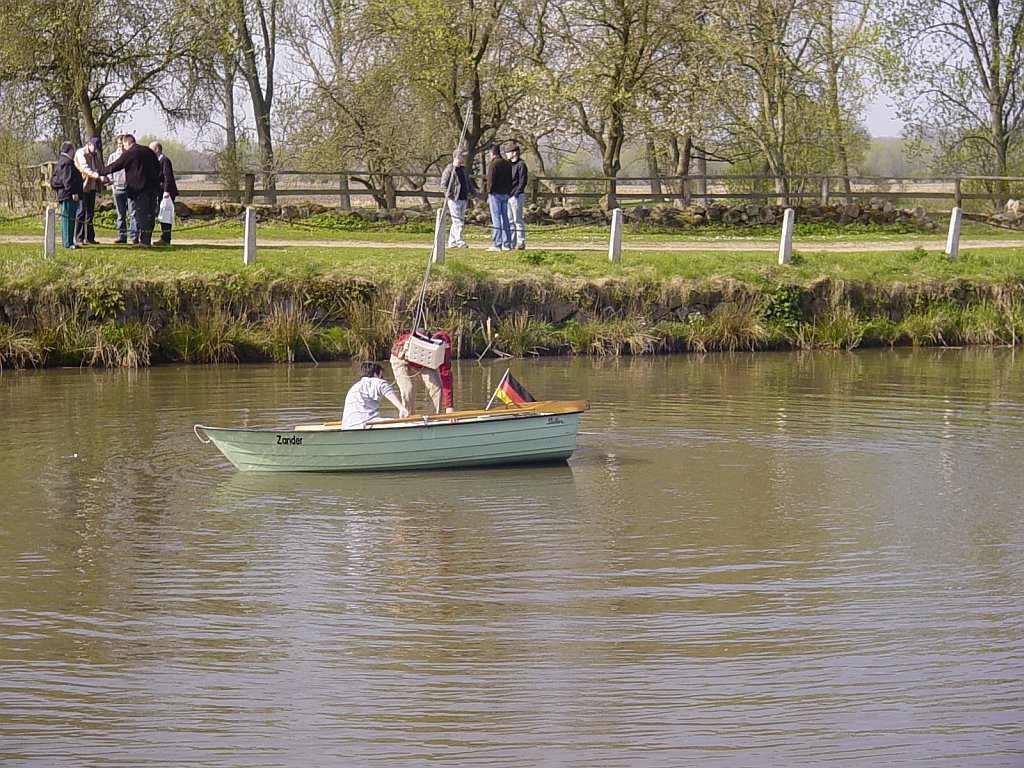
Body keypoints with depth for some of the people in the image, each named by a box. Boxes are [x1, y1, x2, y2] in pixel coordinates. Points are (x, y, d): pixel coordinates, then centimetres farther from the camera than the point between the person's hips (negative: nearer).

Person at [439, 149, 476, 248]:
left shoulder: (463, 170, 18)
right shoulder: (449, 170, -6)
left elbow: (469, 183, 24)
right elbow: (443, 184, -11)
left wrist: (474, 194, 15)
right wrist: (449, 195, -20)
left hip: (463, 199, 8)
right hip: (454, 199, -8)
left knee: (460, 221, 9)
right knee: (457, 222, -11)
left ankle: (452, 242, 15)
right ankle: (459, 242, -12)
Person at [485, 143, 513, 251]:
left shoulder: (493, 164, -10)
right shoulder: (507, 164, 12)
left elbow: (491, 181, -13)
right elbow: (510, 180, 14)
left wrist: (488, 195, -8)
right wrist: (508, 192, 17)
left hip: (495, 194, -7)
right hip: (505, 194, 7)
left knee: (496, 218, -7)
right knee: (505, 218, 10)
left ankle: (496, 244, -10)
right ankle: (507, 244, 10)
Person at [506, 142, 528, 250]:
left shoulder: (521, 164, -7)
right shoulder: (509, 164, 18)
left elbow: (523, 181, -13)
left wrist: (516, 193, -18)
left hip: (516, 196, -9)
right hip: (507, 196, 9)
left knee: (518, 220, -7)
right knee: (509, 220, 11)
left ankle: (521, 242, -5)